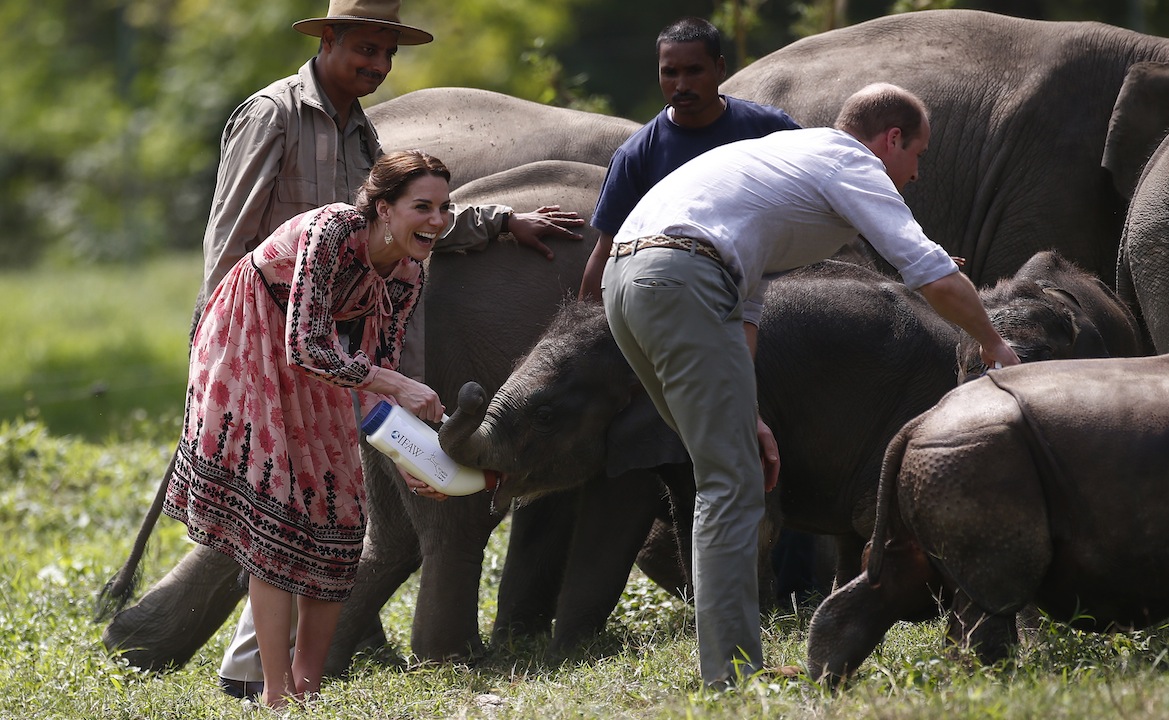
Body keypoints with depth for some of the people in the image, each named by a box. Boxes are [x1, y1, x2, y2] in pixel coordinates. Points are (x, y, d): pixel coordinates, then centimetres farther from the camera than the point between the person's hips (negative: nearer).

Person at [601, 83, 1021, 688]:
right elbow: (934, 275, -5)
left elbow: (743, 308, 32)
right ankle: (732, 672, -9)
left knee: (726, 473, 19)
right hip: (681, 280, -10)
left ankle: (729, 665, 19)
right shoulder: (852, 166, 6)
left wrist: (747, 418, 27)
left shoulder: (789, 156, 33)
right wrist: (993, 346, 12)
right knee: (732, 484, -7)